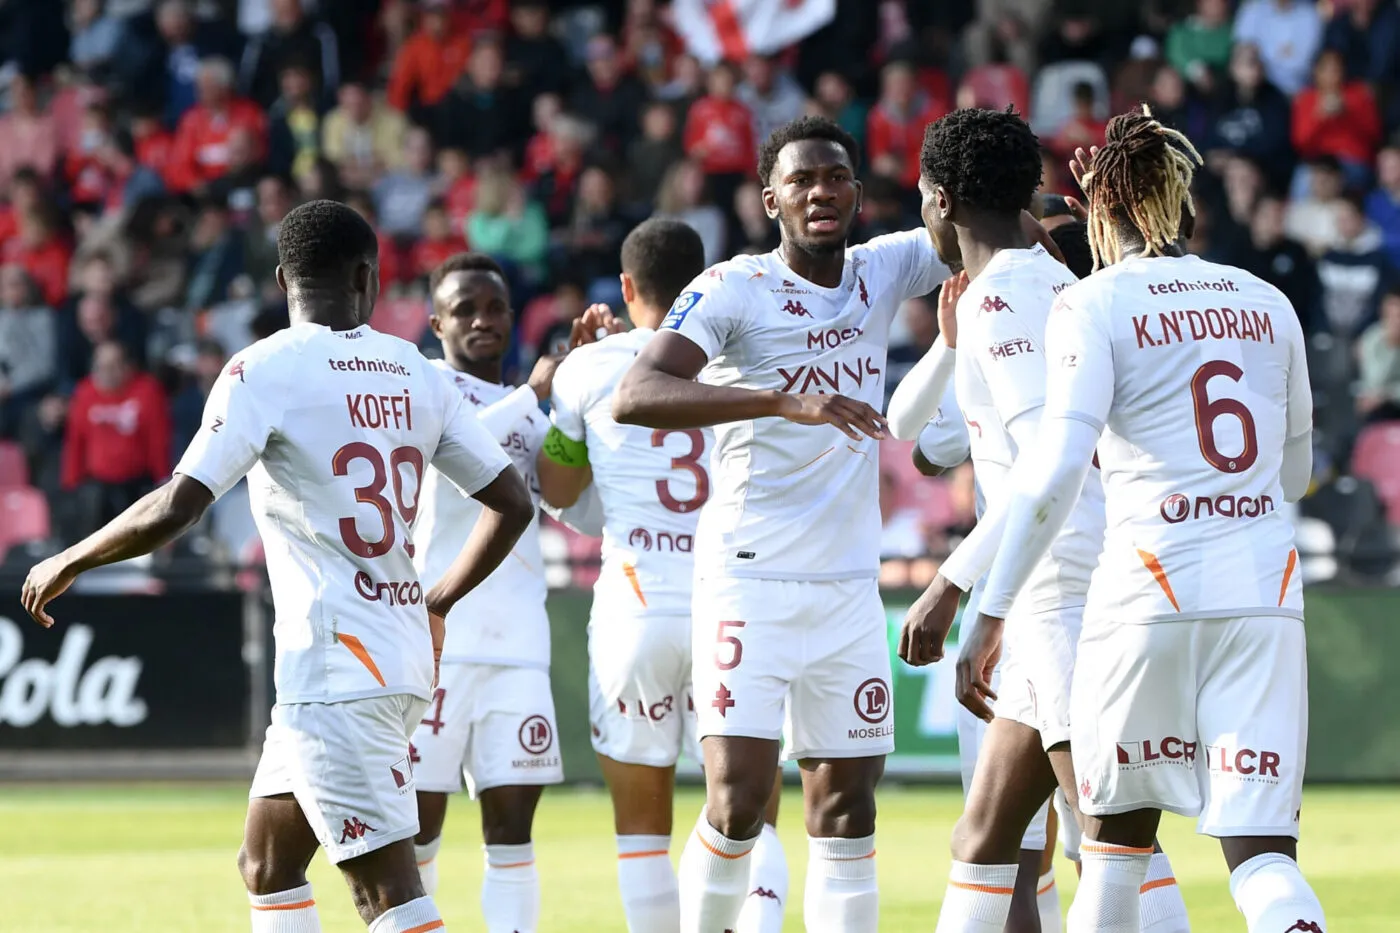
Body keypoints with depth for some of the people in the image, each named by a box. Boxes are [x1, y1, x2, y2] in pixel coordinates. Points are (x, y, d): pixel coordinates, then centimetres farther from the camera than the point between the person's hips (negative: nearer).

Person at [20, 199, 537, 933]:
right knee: (266, 867, 19)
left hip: (333, 668, -7)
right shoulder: (414, 373, 8)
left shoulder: (267, 369, -10)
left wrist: (68, 563, -1)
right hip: (403, 657, 7)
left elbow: (173, 512, -17)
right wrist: (438, 603, 26)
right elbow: (511, 503, 11)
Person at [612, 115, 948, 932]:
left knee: (846, 804, 5)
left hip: (850, 583, 5)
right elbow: (636, 397, -24)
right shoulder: (734, 290, -11)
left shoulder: (883, 273, 6)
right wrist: (786, 403, -35)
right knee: (739, 800, -13)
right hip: (751, 581, -5)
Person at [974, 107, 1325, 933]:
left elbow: (1056, 472, -14)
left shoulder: (1094, 305, -1)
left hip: (1150, 588, -3)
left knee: (1117, 834, 15)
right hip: (1265, 590, 3)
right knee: (1261, 847, -4)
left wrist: (991, 611, -14)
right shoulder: (1267, 303, 12)